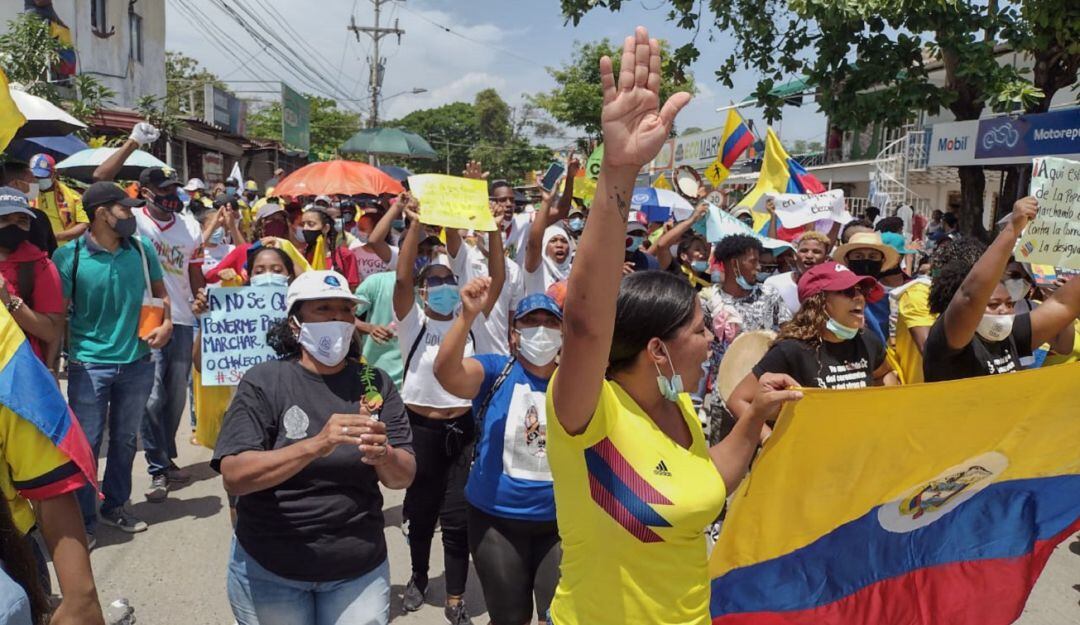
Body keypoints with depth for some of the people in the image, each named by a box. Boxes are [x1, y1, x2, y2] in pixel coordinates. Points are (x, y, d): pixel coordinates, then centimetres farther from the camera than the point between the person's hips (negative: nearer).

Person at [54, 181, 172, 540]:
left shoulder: (142, 249, -1)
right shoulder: (69, 256, -11)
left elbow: (160, 292, 12)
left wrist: (166, 323, -6)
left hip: (137, 362, 4)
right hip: (89, 365, -3)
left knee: (125, 440, 16)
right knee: (85, 445, 4)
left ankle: (114, 507, 34)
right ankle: (83, 522, 19)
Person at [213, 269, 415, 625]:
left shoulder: (375, 384, -3)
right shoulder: (263, 381, -10)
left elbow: (404, 477, -5)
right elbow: (233, 476, -19)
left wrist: (382, 456, -28)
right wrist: (316, 446, -33)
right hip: (268, 571, -1)